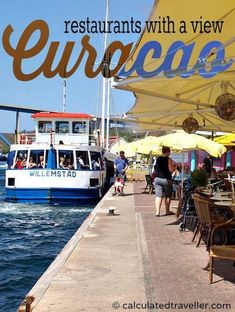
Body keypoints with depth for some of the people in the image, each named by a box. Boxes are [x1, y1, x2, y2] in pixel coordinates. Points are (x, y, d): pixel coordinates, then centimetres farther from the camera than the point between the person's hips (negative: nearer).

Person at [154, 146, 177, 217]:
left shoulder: (158, 159, 7)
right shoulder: (168, 159, -10)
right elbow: (171, 170, -15)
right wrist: (174, 166, 5)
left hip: (157, 179, 4)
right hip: (166, 179, -4)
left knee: (158, 195, 0)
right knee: (168, 196, 13)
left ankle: (157, 212, -9)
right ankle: (167, 211, 23)